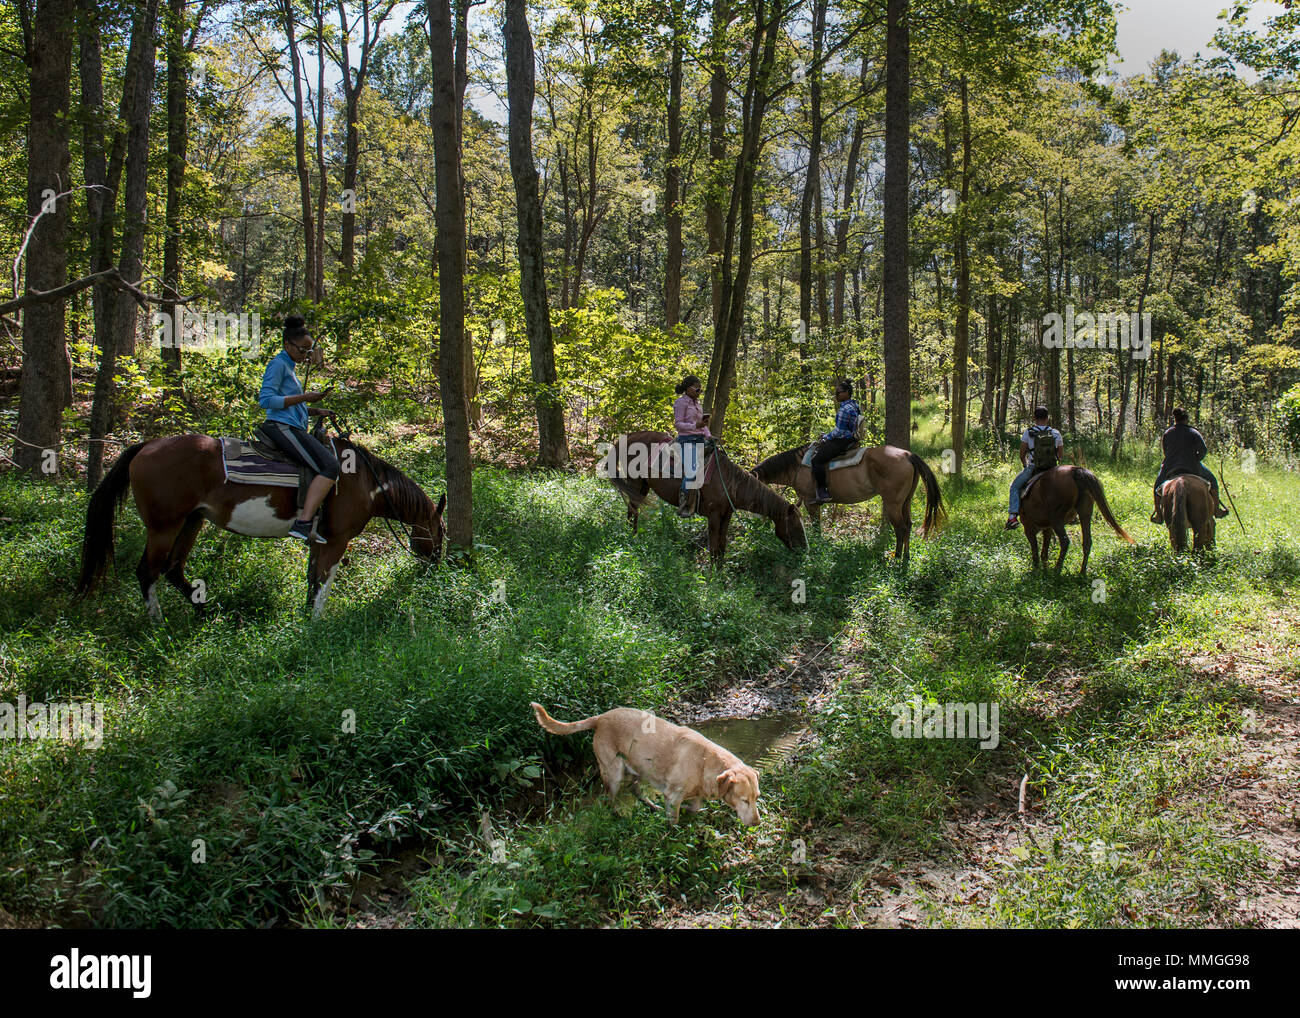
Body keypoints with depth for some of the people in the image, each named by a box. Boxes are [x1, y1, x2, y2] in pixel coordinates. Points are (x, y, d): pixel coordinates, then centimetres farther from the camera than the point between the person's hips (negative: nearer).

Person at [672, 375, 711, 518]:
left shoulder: (696, 403, 20)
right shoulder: (681, 402, -5)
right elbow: (678, 424, -11)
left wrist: (708, 435, 7)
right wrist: (695, 426, -23)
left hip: (699, 440, 9)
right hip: (687, 440, -9)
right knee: (691, 471, -21)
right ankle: (683, 506, -15)